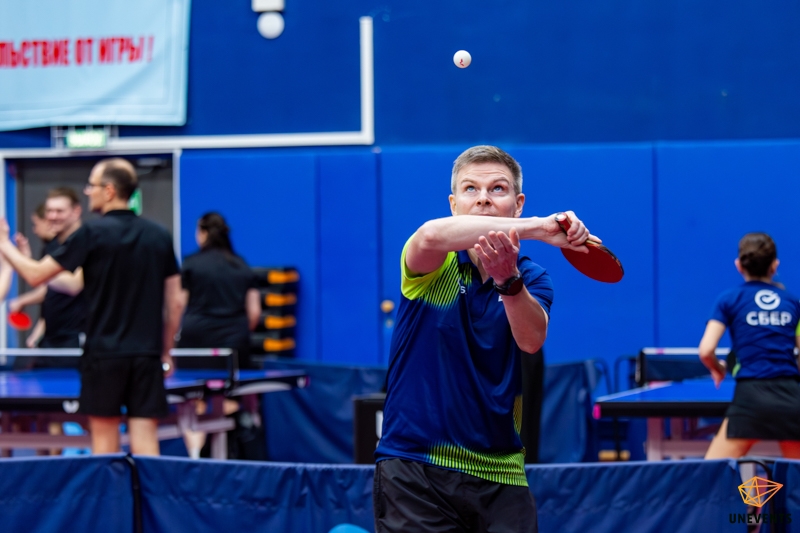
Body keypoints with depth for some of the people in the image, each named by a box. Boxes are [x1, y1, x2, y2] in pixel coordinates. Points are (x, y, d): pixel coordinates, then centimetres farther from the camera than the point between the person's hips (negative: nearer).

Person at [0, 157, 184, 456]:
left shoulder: (92, 233, -7)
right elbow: (175, 303, 9)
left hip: (103, 352, -3)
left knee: (105, 440, 6)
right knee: (144, 443, 1)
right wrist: (166, 351, 19)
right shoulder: (160, 237, 6)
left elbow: (35, 275, -2)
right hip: (147, 353, 3)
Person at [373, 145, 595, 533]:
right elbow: (430, 236, -27)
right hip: (414, 466, -2)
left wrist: (507, 279, -37)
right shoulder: (434, 266, -2)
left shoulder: (530, 280, 4)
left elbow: (532, 339, -17)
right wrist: (538, 227, -35)